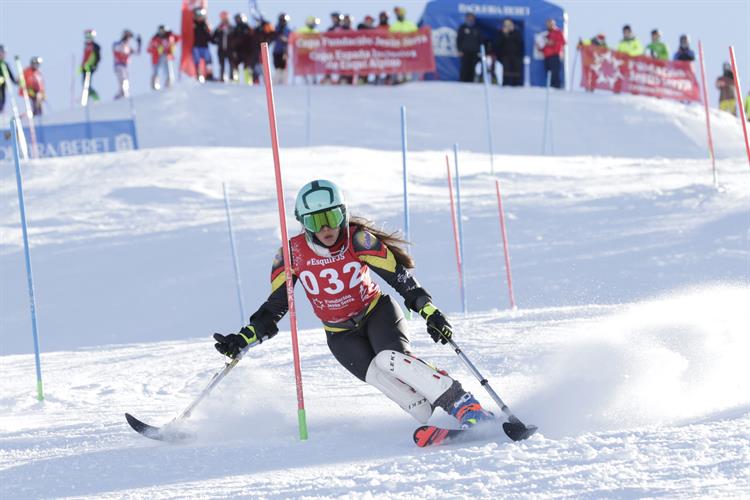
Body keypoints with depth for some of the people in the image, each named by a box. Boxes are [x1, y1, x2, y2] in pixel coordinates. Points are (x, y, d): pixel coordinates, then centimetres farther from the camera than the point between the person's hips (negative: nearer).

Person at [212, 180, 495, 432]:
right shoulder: (292, 254, -13)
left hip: (377, 312, -2)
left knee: (391, 358, -33)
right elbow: (275, 307, -4)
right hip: (341, 336, 2)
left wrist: (430, 313, -29)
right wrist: (243, 339, -16)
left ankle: (466, 406, -32)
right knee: (380, 377, -29)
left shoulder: (357, 240, -19)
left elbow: (400, 275, -18)